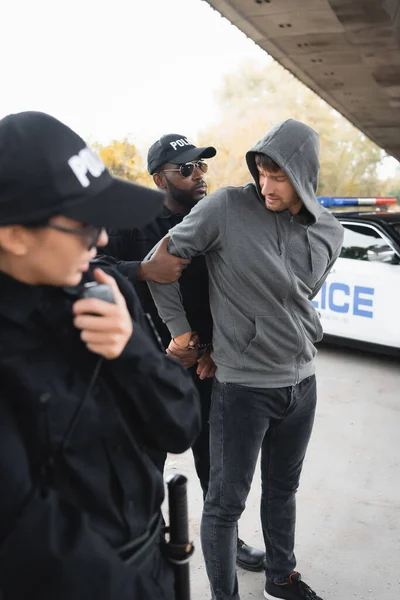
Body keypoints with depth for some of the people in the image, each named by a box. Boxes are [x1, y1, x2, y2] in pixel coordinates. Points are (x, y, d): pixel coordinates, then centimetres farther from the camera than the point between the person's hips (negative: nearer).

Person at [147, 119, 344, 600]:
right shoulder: (228, 207, -15)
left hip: (301, 380, 5)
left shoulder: (329, 234, 1)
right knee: (226, 501, 9)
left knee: (283, 488, 23)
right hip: (242, 384, -5)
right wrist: (179, 329, -3)